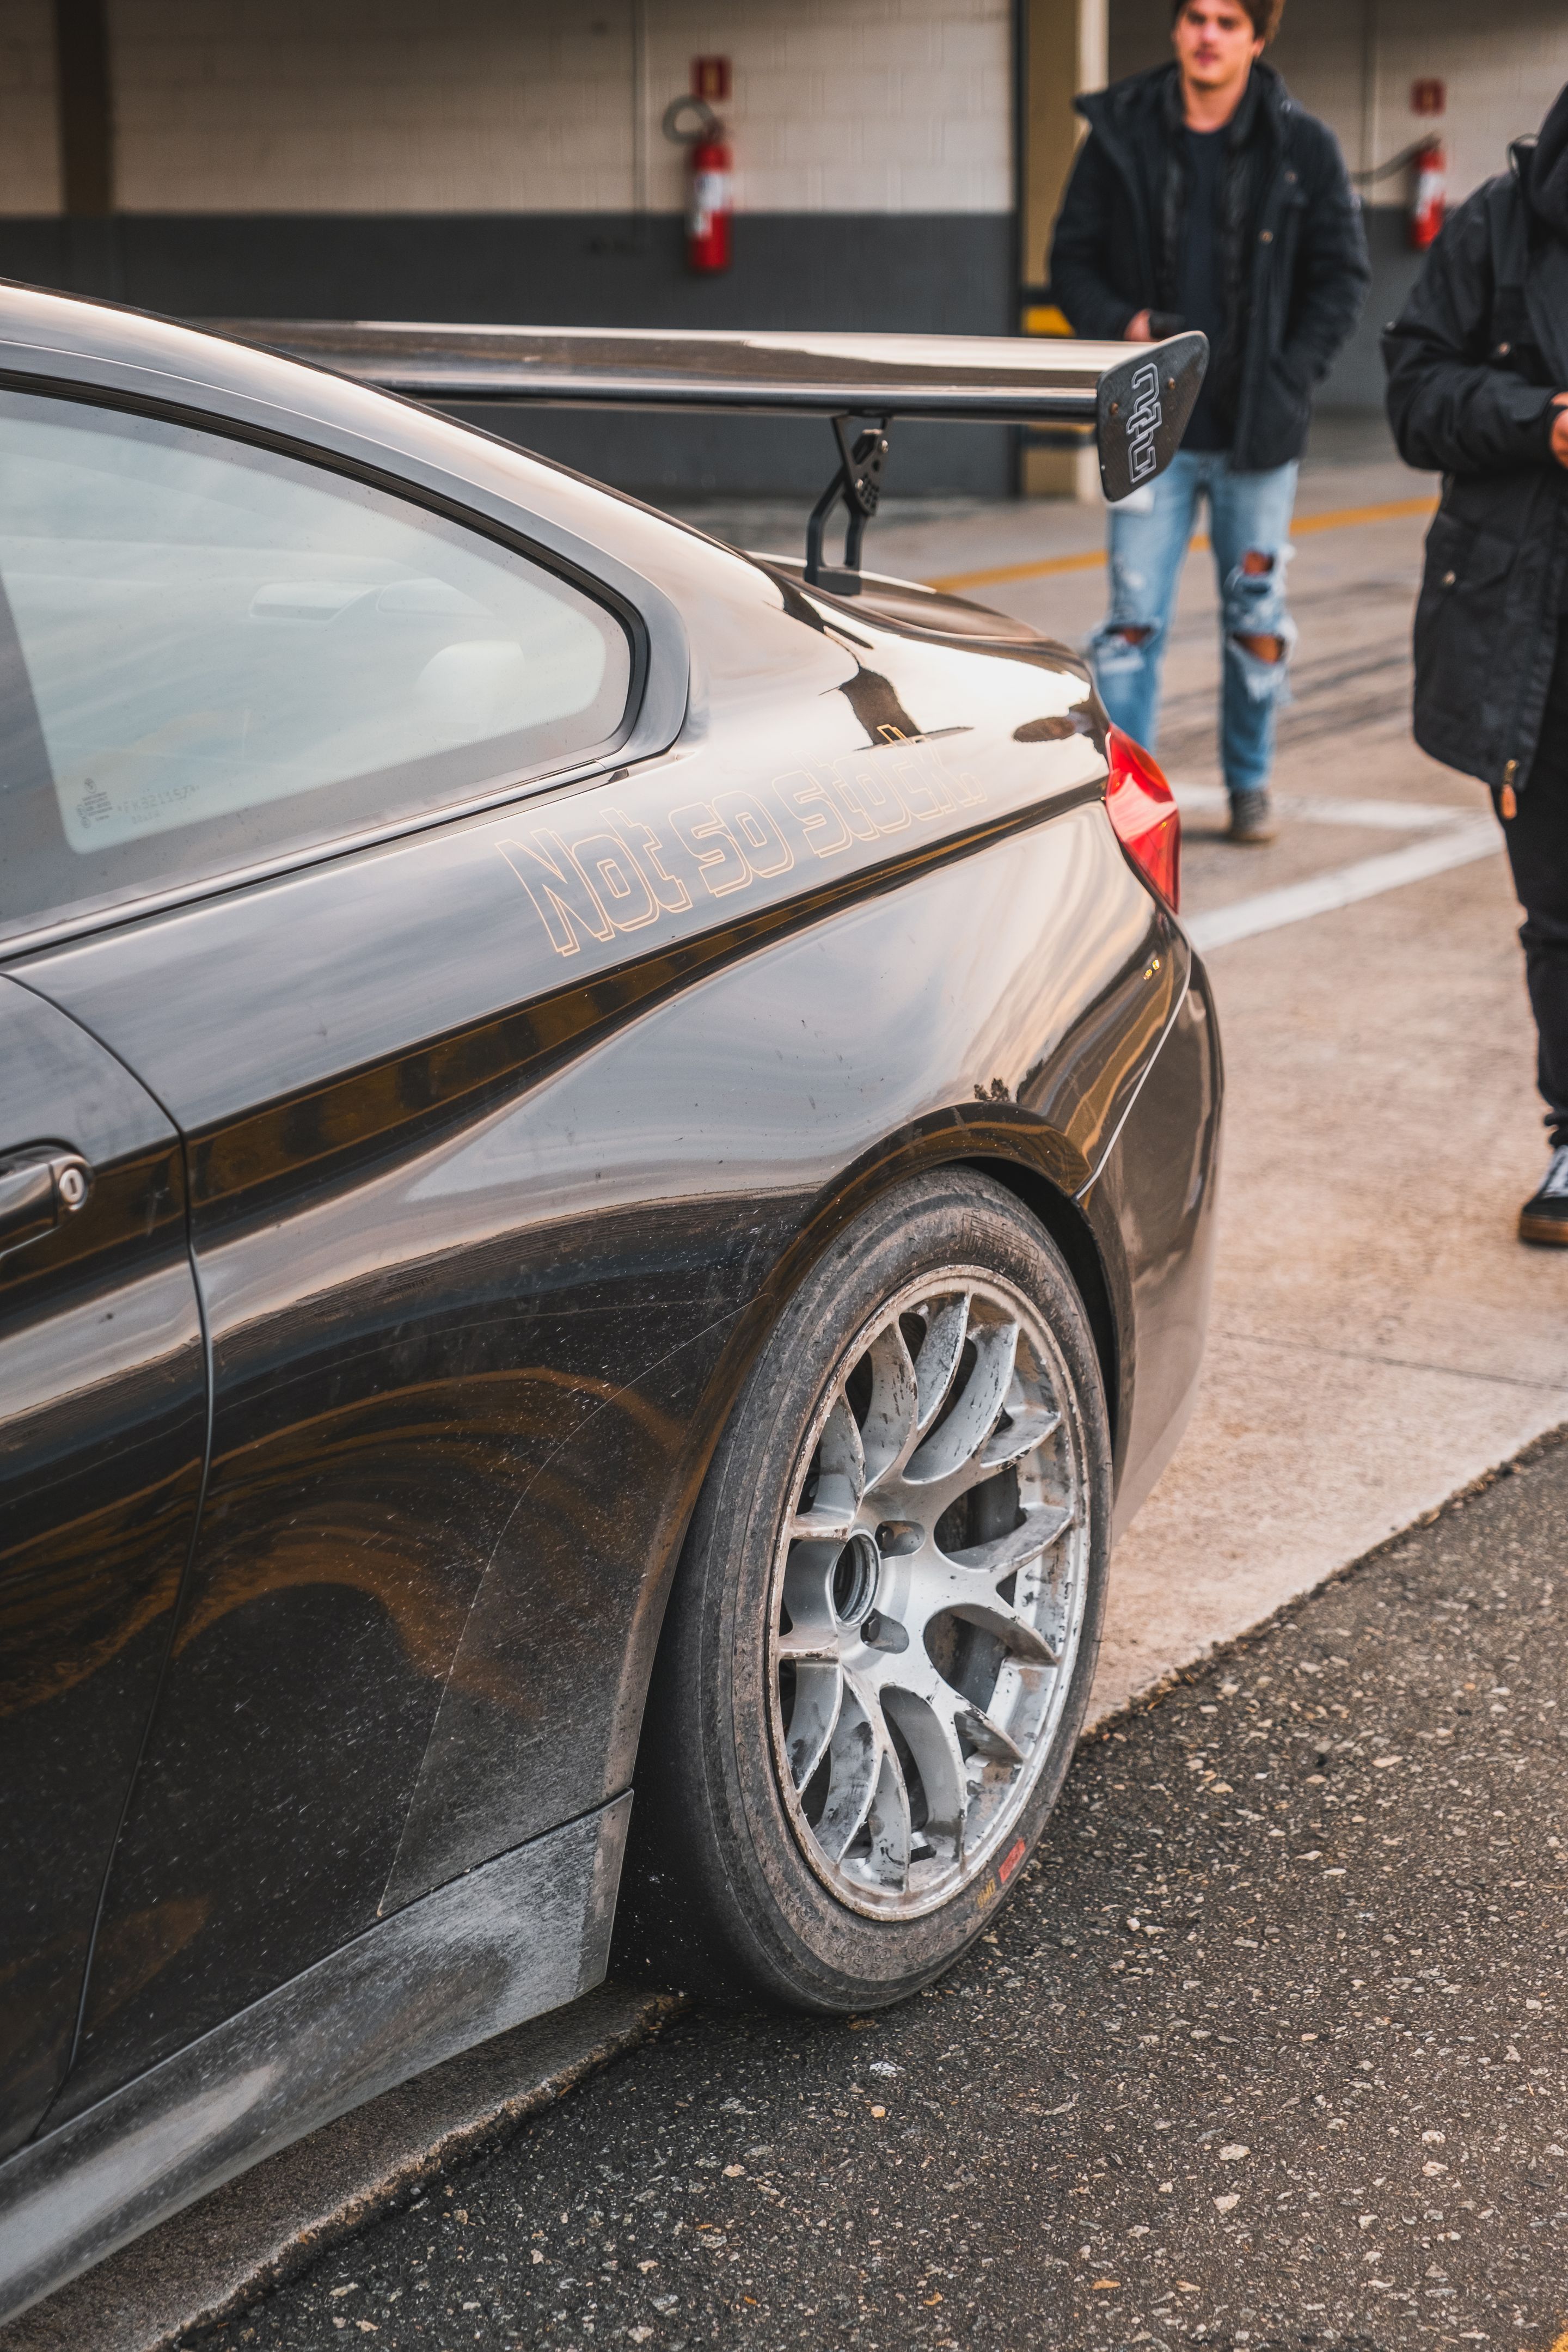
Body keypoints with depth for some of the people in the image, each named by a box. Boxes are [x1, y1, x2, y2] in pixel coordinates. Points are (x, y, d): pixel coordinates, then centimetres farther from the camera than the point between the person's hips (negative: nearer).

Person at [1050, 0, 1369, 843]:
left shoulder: (1303, 147, 0)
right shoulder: (1120, 138, 2)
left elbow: (1344, 275, 3)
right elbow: (1072, 260, 7)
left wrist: (1289, 378, -8)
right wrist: (1119, 327, -12)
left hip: (1258, 433, 0)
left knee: (1257, 618, 10)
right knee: (1135, 620, -2)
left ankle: (1249, 783, 25)